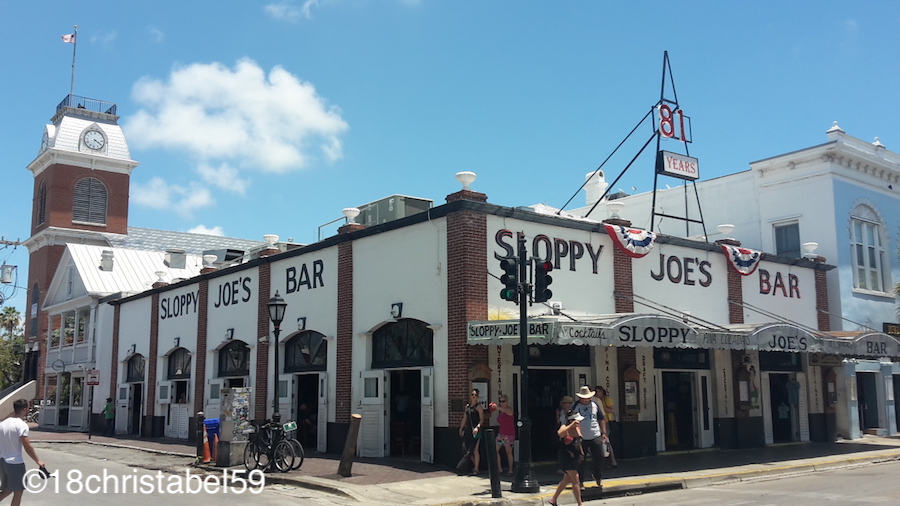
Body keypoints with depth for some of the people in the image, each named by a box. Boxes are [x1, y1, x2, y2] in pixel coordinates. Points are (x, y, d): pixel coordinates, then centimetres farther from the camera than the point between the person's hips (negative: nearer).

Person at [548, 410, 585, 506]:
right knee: (576, 480, -11)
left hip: (575, 458, 8)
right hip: (566, 457, -8)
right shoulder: (565, 428, -16)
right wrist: (571, 425, -43)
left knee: (567, 480, 16)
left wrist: (582, 453, 19)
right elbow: (559, 433, -41)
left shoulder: (578, 428, 6)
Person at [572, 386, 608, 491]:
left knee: (599, 457, 5)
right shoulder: (575, 407, -6)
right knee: (581, 461, 4)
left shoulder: (595, 405, 6)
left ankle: (598, 478, 27)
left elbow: (601, 419, 14)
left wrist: (604, 433, 8)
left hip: (595, 437, 3)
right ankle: (581, 481, 15)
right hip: (582, 438, -3)